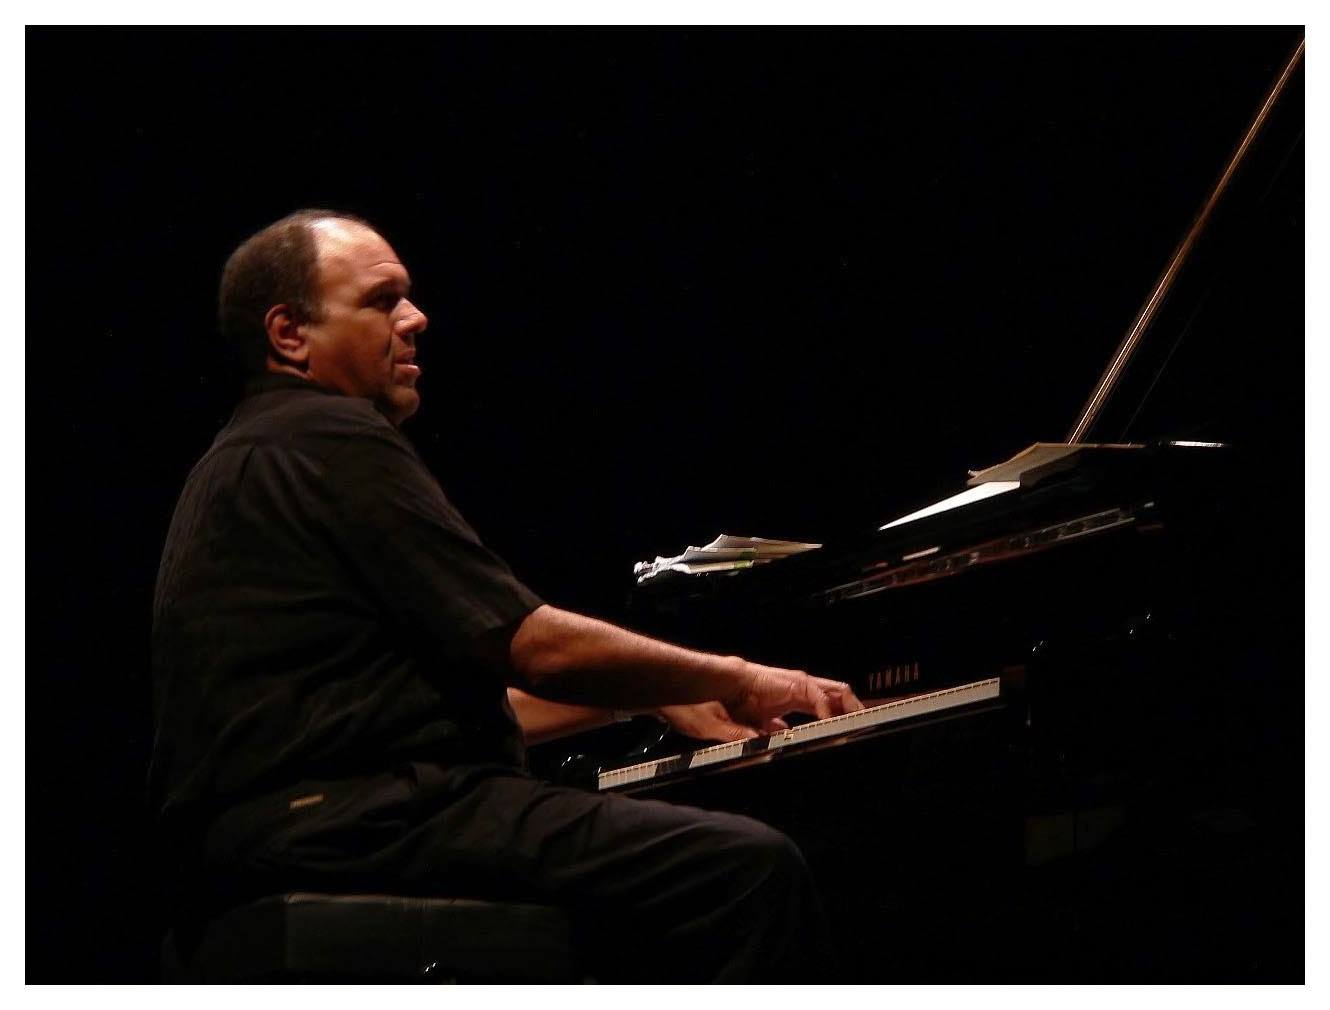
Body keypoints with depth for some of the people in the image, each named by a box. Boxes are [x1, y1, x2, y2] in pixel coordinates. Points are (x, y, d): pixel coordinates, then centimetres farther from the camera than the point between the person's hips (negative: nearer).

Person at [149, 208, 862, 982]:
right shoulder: (331, 439, -7)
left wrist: (665, 699, 28)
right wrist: (732, 679, 4)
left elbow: (454, 696, 28)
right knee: (750, 867, -20)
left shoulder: (245, 463, 26)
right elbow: (532, 646, -11)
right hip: (359, 822, -11)